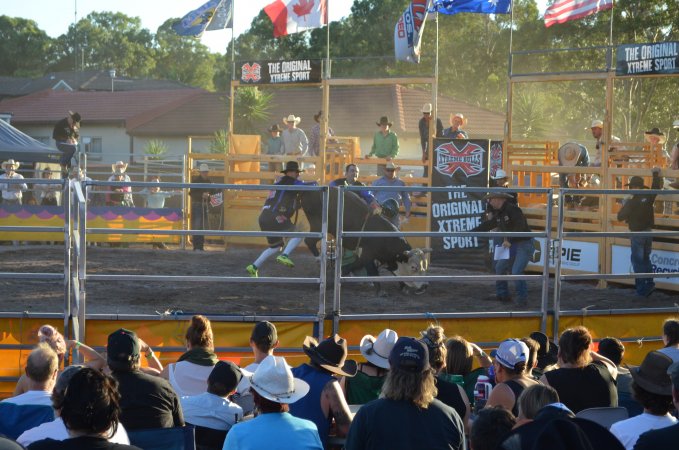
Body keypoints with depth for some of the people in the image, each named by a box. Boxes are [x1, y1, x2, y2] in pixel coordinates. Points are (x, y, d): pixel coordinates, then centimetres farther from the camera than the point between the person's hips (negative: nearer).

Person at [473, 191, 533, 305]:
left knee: (516, 272, -18)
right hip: (512, 245, 10)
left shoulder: (512, 209, -18)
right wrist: (472, 231, 24)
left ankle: (523, 299, -6)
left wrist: (509, 240, -29)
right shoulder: (499, 213, 11)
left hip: (524, 243, -10)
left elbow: (520, 226, -28)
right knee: (499, 268, 14)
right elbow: (488, 225, 22)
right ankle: (502, 295, 25)